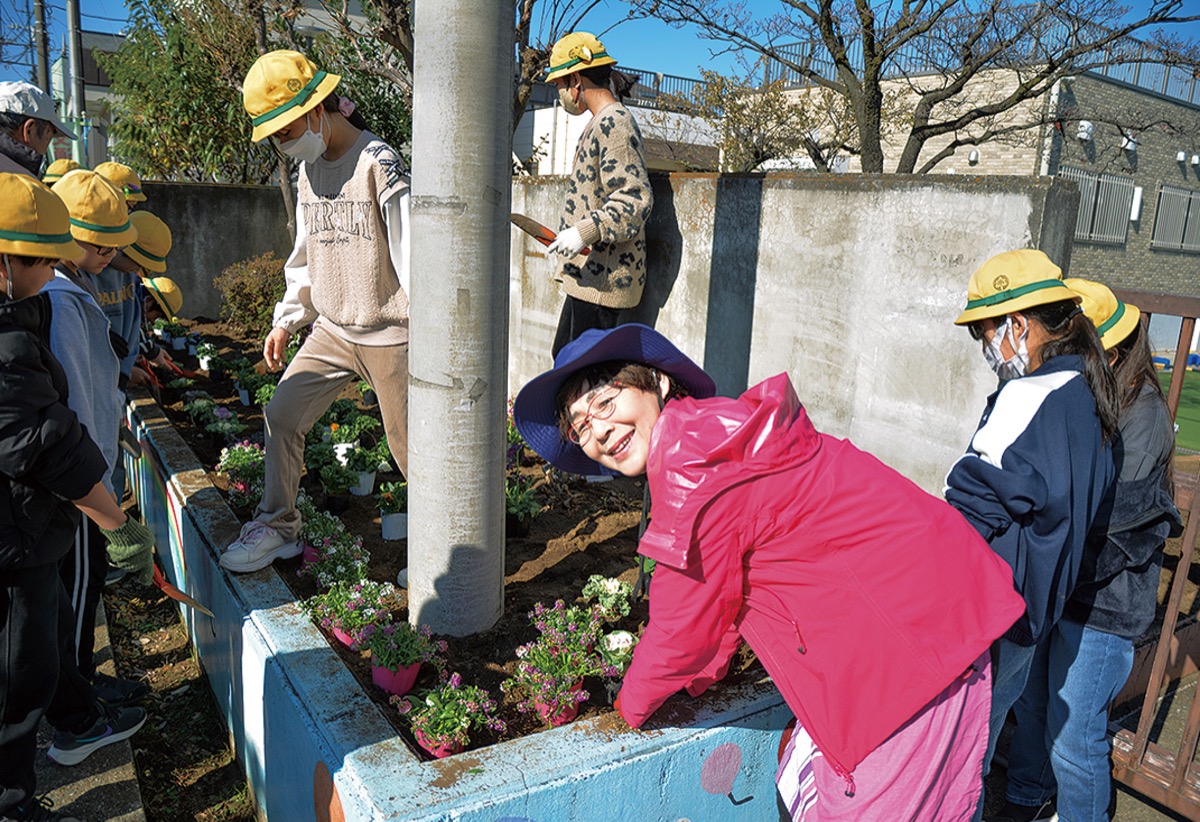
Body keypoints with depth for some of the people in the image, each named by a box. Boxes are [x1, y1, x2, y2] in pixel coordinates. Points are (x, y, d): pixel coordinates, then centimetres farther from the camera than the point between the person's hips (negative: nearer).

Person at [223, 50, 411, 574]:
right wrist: (286, 320, 18)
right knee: (282, 415, 3)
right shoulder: (308, 169, 10)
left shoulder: (380, 166, -15)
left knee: (408, 443, 3)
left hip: (389, 334, -7)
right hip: (331, 330, 7)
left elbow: (413, 256, -18)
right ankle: (276, 527, 19)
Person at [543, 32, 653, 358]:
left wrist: (585, 232, -28)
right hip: (592, 275, 11)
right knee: (564, 356, 17)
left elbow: (636, 198, -24)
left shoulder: (613, 124, -14)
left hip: (603, 278, -11)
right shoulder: (606, 123, 19)